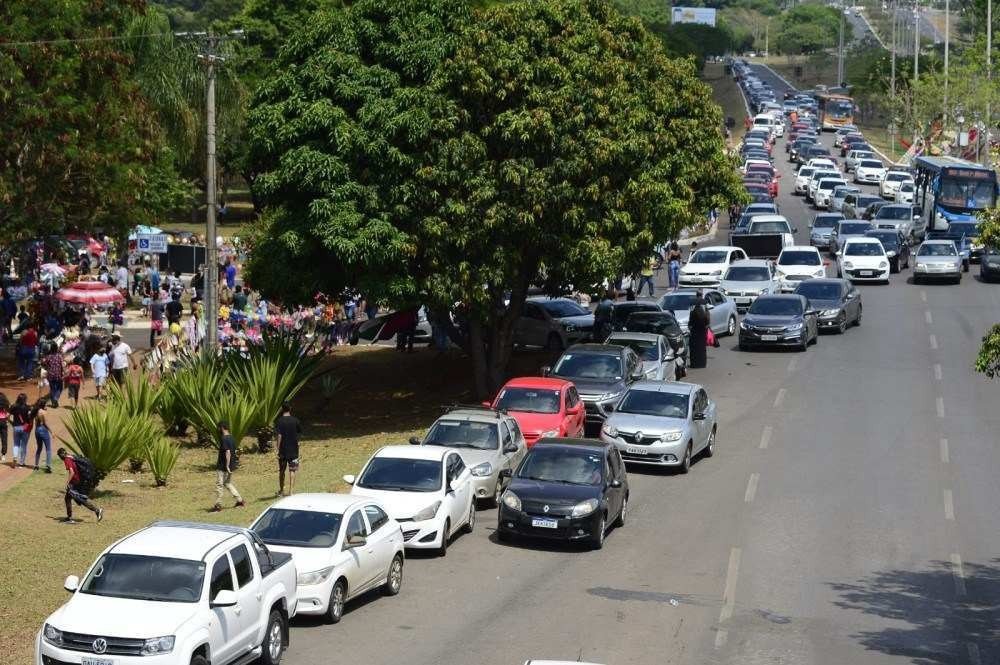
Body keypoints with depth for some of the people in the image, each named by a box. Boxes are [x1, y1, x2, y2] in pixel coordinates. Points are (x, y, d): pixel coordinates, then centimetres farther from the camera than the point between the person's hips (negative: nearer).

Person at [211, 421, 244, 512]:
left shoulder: (224, 439, -19)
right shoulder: (231, 438, 9)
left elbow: (228, 452, -26)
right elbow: (234, 452, 17)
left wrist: (227, 466, -25)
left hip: (223, 467, -9)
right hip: (230, 466, 9)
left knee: (219, 485, 0)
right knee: (228, 483, 19)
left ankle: (218, 505, 5)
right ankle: (240, 500, 18)